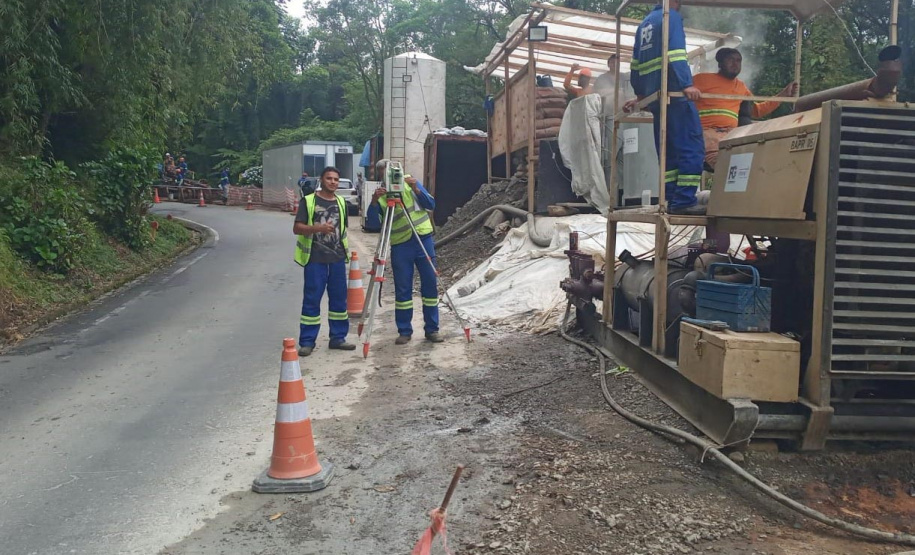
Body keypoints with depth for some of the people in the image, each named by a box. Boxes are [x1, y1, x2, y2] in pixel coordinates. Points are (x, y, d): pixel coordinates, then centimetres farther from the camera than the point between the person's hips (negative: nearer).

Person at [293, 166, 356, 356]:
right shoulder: (308, 201, -2)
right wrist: (318, 228, -23)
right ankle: (307, 341, 4)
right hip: (315, 259, -4)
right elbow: (297, 228, -7)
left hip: (337, 258, 5)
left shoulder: (341, 202, 13)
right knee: (312, 300, -2)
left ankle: (338, 338, 17)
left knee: (339, 298, 7)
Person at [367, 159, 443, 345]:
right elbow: (372, 221, -12)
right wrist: (374, 201, -29)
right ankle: (404, 331, 13)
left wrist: (416, 189, -15)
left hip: (423, 239, 1)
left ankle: (432, 329, 12)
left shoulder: (410, 182, 6)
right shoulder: (380, 195, 3)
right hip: (400, 245, -1)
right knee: (402, 289, 2)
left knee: (430, 285, 2)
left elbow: (431, 205, 0)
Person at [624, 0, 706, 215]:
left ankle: (670, 201, 6)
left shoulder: (645, 23, 23)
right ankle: (684, 201, -18)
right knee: (692, 147, -11)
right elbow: (675, 53, -16)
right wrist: (687, 84, -25)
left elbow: (636, 64, 24)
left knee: (668, 151, 10)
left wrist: (640, 94, 31)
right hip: (674, 93, -8)